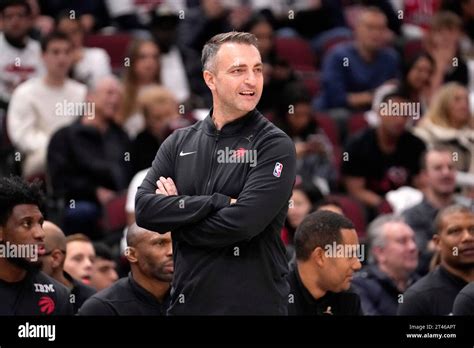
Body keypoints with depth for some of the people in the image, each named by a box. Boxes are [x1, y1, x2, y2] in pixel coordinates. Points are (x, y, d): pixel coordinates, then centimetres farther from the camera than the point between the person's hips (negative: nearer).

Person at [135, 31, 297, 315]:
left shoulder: (276, 146, -6)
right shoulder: (179, 143, 8)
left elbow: (242, 223, -18)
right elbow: (144, 209, -5)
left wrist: (175, 215, -5)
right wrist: (217, 202, -16)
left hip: (255, 302, -4)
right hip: (188, 302, 4)